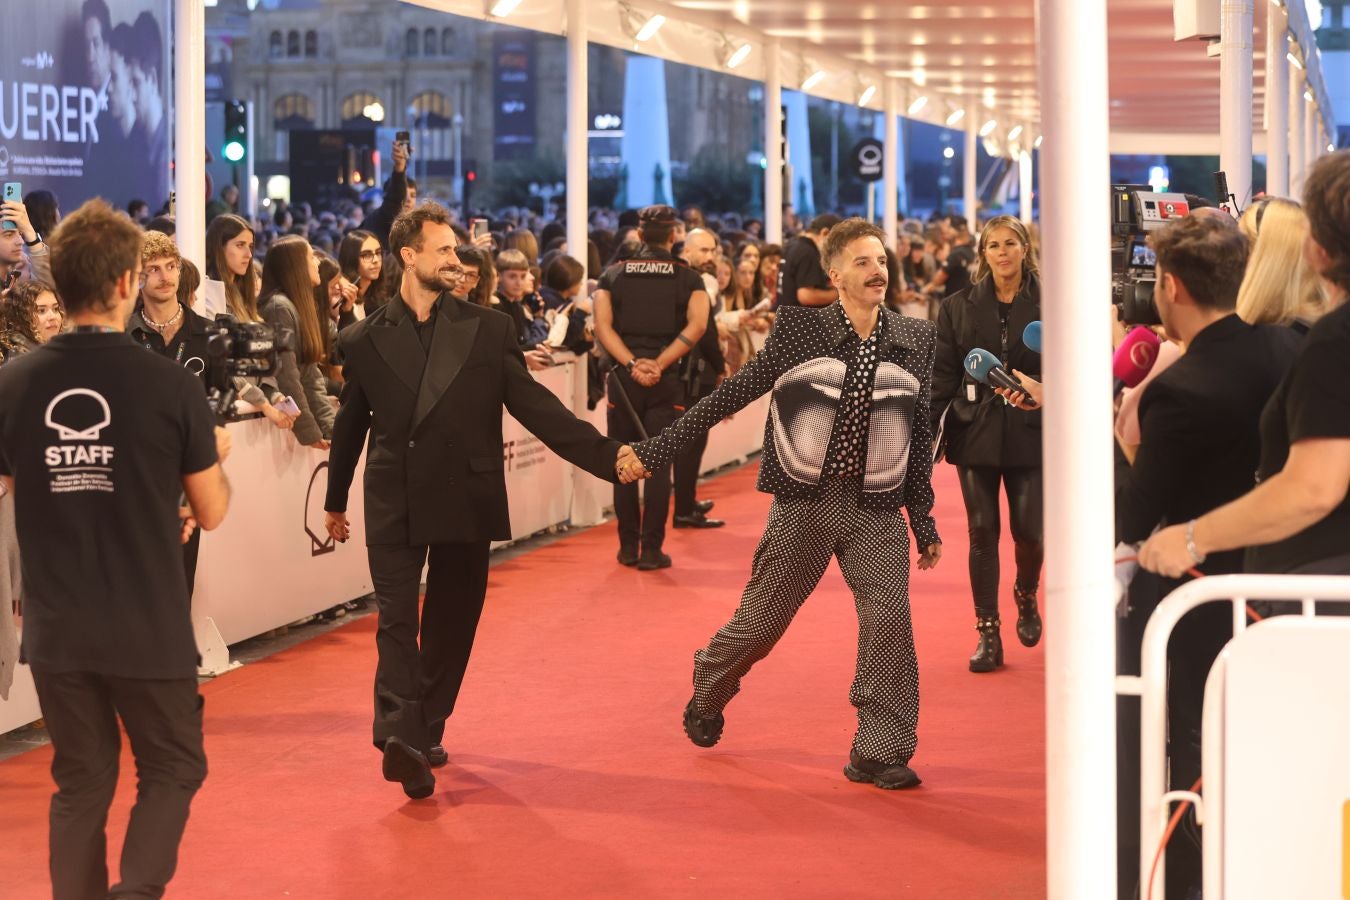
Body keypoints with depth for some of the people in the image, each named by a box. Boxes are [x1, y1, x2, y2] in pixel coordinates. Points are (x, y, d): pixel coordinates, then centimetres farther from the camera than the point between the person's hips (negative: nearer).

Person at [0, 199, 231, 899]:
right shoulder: (170, 386, -13)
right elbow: (210, 512, -3)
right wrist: (216, 456, 18)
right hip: (147, 627, -3)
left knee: (81, 782, 16)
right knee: (172, 770, 13)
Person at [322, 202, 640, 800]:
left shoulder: (487, 329, 2)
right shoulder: (364, 340, 2)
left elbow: (534, 406, 0)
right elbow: (351, 425, 13)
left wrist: (608, 456, -9)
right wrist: (336, 499, 22)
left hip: (465, 502, 2)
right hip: (394, 506, -1)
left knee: (452, 626, 9)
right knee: (398, 620, -11)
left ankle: (426, 732, 22)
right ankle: (401, 735, -21)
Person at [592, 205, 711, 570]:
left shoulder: (613, 275, 5)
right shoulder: (688, 277, 2)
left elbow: (603, 326, -6)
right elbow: (696, 326, -12)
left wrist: (632, 363, -12)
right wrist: (659, 364, -15)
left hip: (625, 376, 1)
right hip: (666, 380, -1)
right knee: (658, 464, 2)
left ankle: (628, 546, 11)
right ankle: (651, 549, 0)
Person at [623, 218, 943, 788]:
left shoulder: (915, 341, 4)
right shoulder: (798, 329, -5)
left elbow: (919, 436, 10)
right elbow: (732, 395, -2)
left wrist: (924, 520, 10)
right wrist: (656, 451, -4)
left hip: (876, 509, 2)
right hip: (804, 504, -2)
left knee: (890, 614, -14)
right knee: (762, 619, 8)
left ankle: (880, 752, -4)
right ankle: (707, 695, 38)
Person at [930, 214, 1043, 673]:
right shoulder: (959, 308, 5)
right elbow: (942, 376, 2)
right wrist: (925, 433, -6)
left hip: (1030, 433, -1)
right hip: (976, 432, 1)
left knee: (1028, 530, -3)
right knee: (983, 532, 2)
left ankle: (1026, 597, 30)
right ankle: (988, 633, 8)